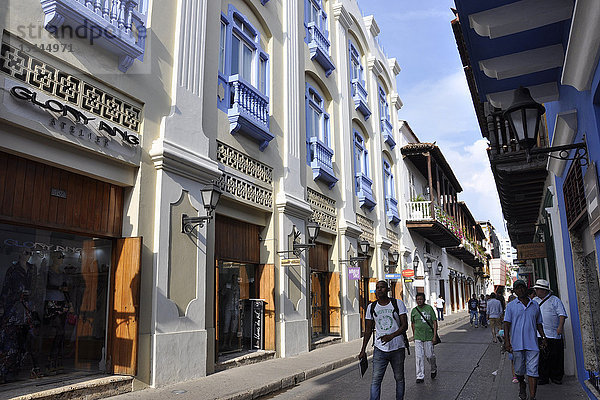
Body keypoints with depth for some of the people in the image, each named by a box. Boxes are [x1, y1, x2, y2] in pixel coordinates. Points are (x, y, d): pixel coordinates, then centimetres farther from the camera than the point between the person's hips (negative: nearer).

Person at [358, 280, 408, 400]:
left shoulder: (398, 304, -3)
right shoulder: (371, 307, 3)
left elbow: (405, 325, -9)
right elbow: (368, 330, 10)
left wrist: (391, 336, -26)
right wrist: (363, 350, 6)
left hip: (397, 348, -1)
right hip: (380, 349, 1)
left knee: (399, 378, 11)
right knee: (376, 380, -6)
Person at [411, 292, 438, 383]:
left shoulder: (429, 308, -3)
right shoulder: (414, 310, 5)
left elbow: (434, 322, -2)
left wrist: (435, 335, -7)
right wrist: (414, 335, 17)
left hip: (428, 336, -2)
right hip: (418, 337, 2)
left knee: (429, 355, 5)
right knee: (418, 357, -3)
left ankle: (434, 369, 35)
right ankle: (420, 376, 4)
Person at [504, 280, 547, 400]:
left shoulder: (535, 305, 11)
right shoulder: (511, 305, 2)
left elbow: (538, 323, 20)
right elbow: (507, 324, -2)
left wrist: (543, 337, 10)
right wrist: (507, 341, -10)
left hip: (532, 343, 1)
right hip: (517, 343, -1)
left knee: (532, 371, -5)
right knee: (519, 370, 10)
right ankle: (522, 385, 38)